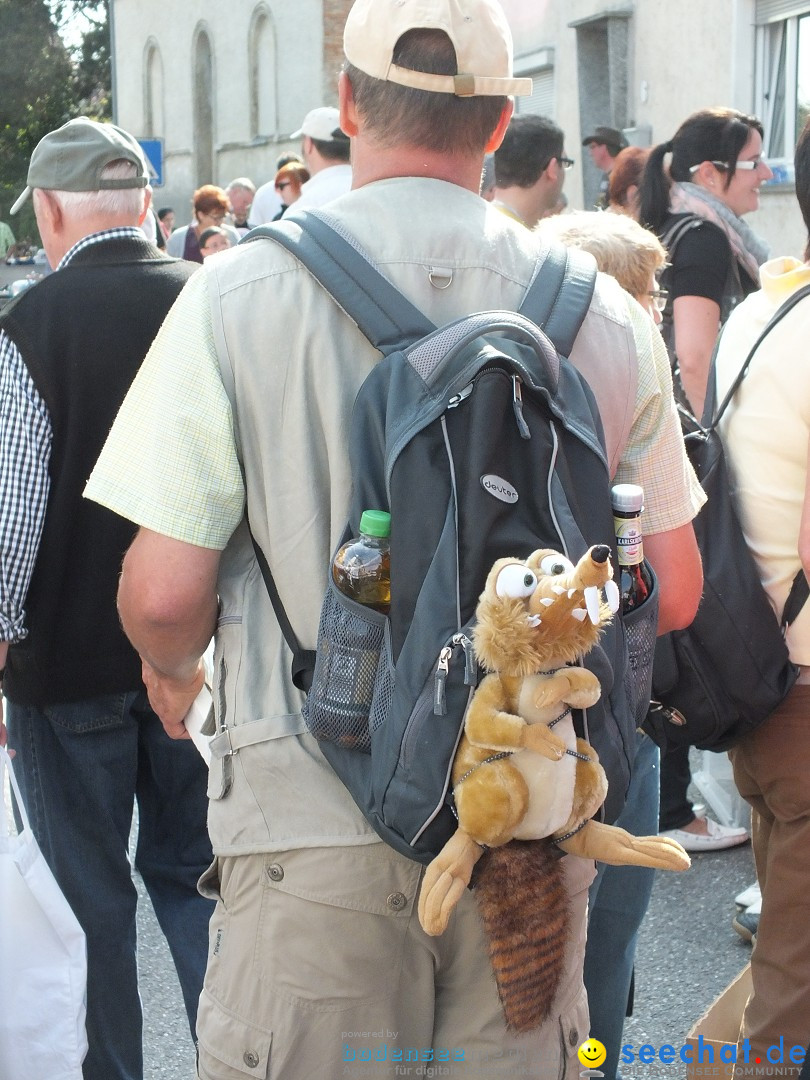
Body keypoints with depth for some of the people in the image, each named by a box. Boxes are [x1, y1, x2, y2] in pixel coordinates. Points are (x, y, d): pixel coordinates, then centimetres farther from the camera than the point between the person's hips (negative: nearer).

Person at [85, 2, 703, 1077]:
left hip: (316, 823, -2)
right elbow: (673, 592, 7)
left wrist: (173, 667, 14)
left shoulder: (239, 292, -8)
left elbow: (165, 593, -10)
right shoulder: (603, 314, 0)